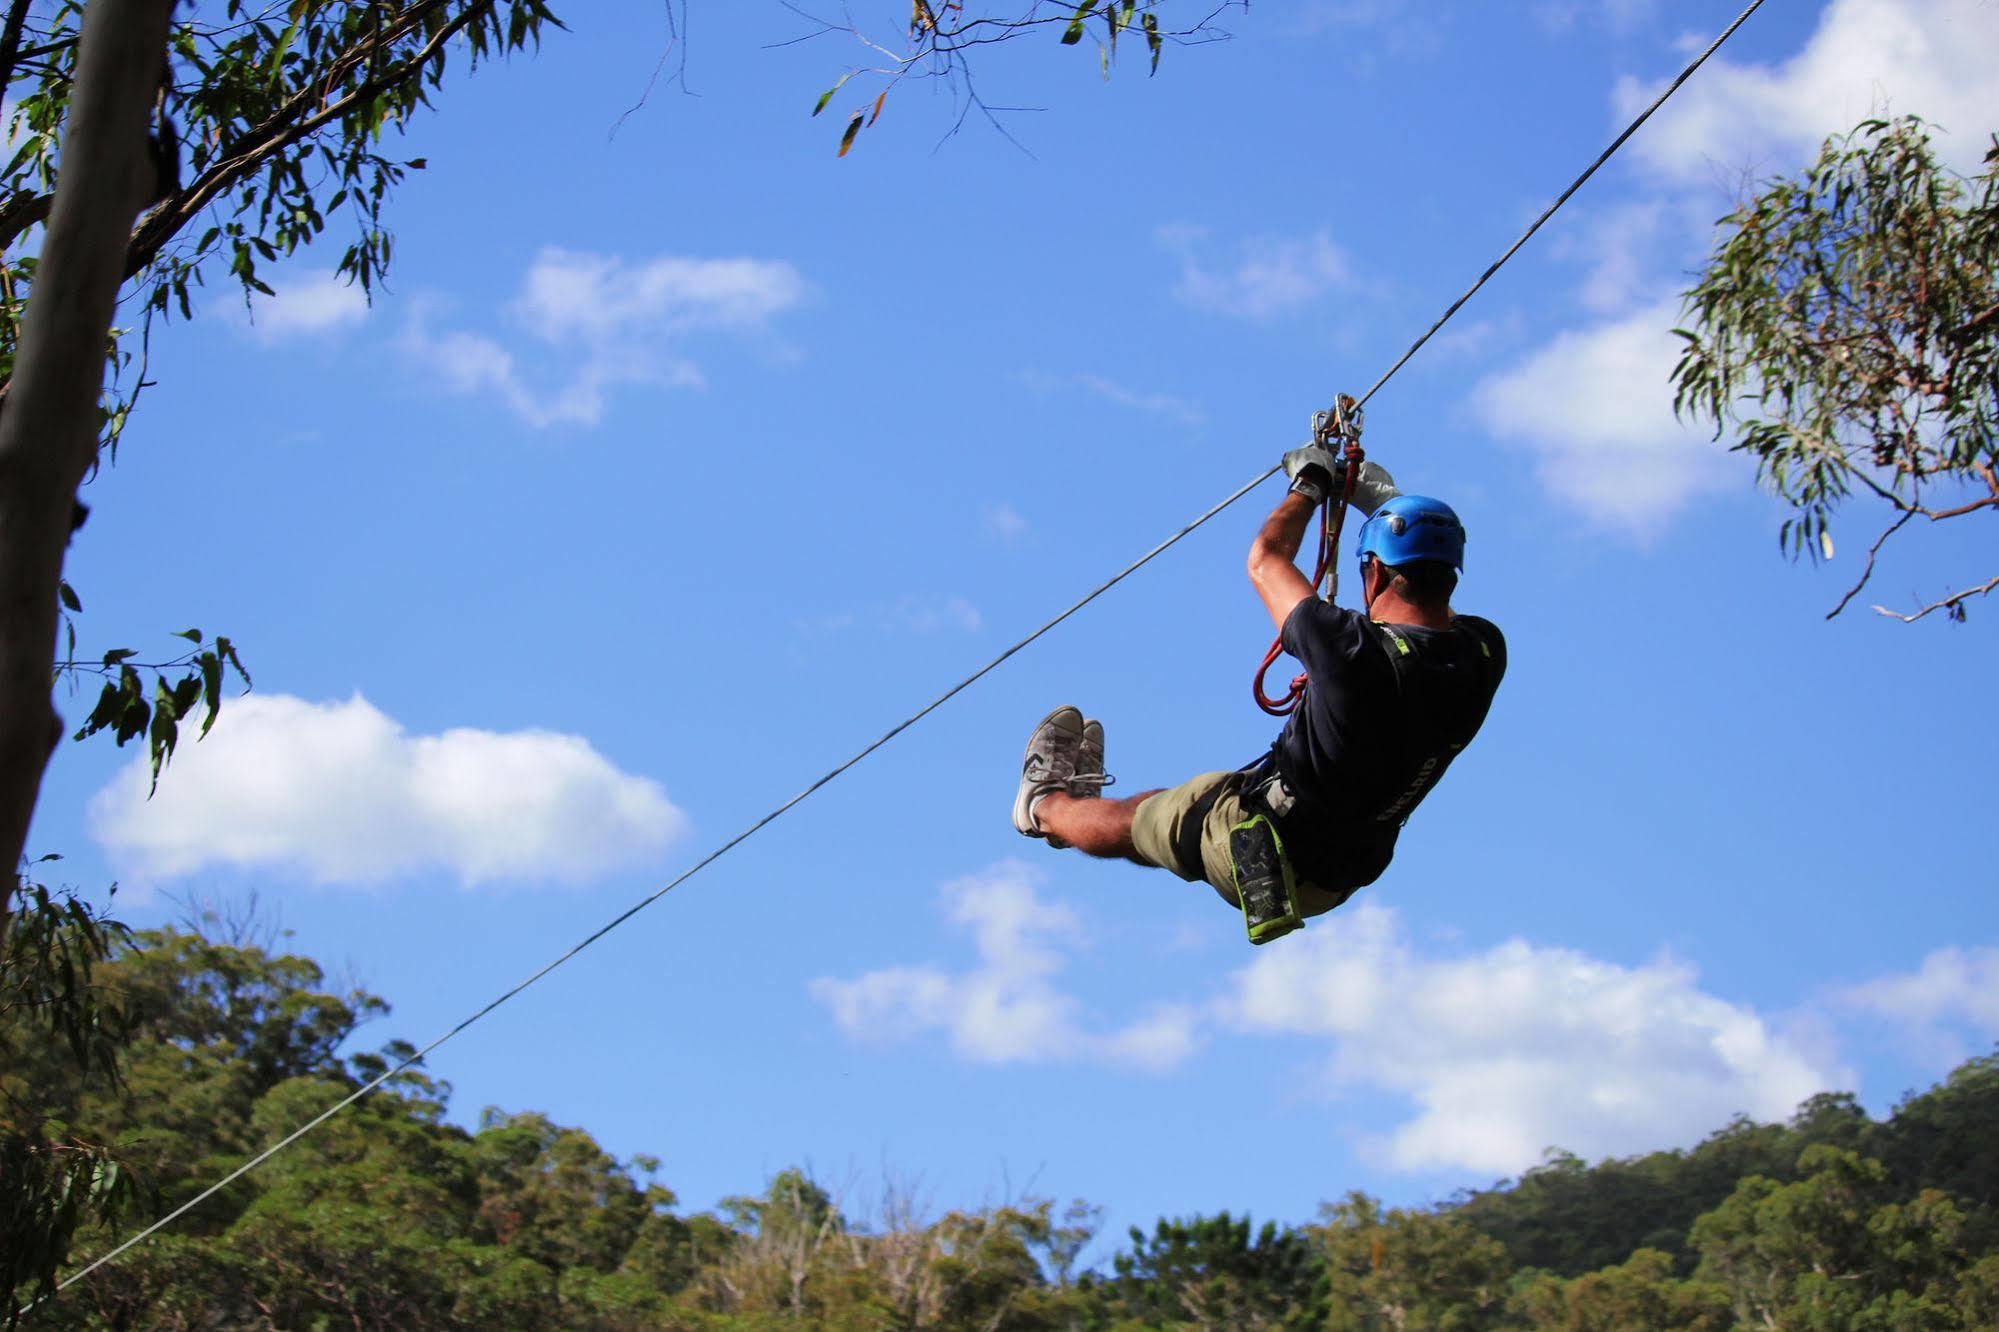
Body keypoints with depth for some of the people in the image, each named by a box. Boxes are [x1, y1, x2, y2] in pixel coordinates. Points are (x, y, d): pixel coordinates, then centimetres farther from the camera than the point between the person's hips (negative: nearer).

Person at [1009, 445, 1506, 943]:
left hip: (1260, 859, -6)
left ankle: (1045, 803, 53)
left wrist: (1310, 483, 5)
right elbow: (1434, 595, 10)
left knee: (1134, 822, 25)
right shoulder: (1485, 654, -17)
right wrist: (1383, 501, 17)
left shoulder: (1354, 651, -33)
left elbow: (1265, 560, -13)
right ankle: (1083, 794, 57)